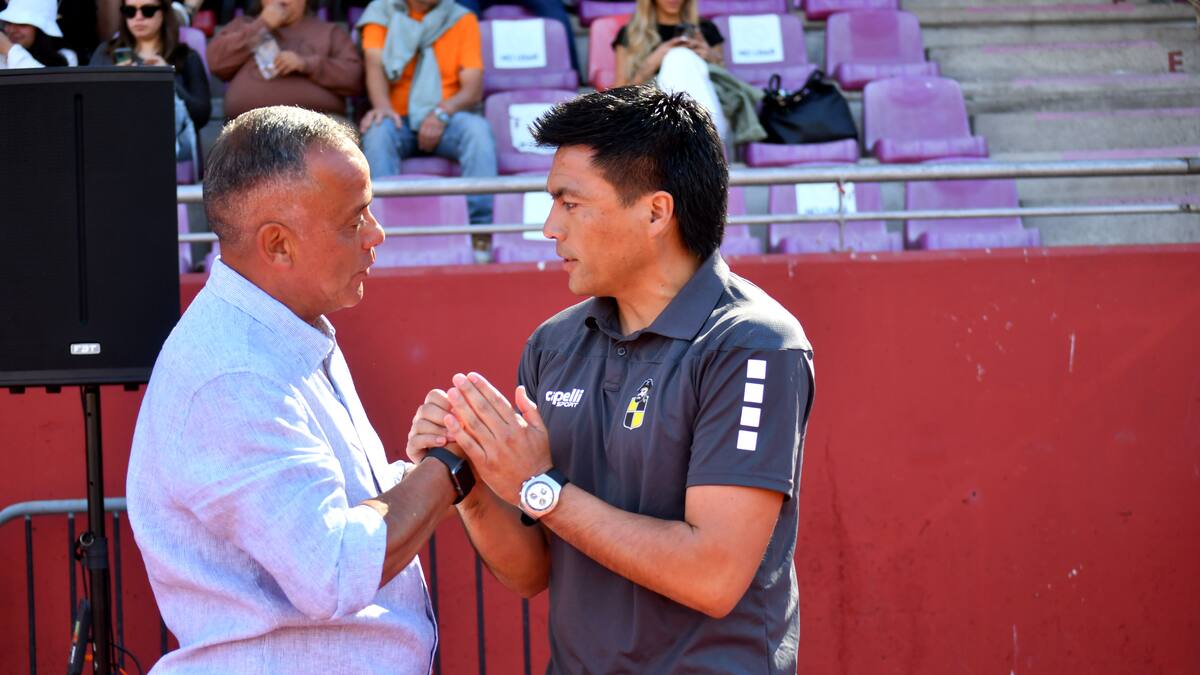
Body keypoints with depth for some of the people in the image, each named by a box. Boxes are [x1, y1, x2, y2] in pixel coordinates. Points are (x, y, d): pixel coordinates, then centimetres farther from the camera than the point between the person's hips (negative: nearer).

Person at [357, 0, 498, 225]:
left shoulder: (462, 20, 10)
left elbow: (473, 89, 0)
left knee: (478, 128, -30)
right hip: (399, 119, -1)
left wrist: (443, 112, -21)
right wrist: (382, 106, -30)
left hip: (445, 122, 1)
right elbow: (375, 65, -8)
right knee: (378, 129, -33)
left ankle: (482, 225, -39)